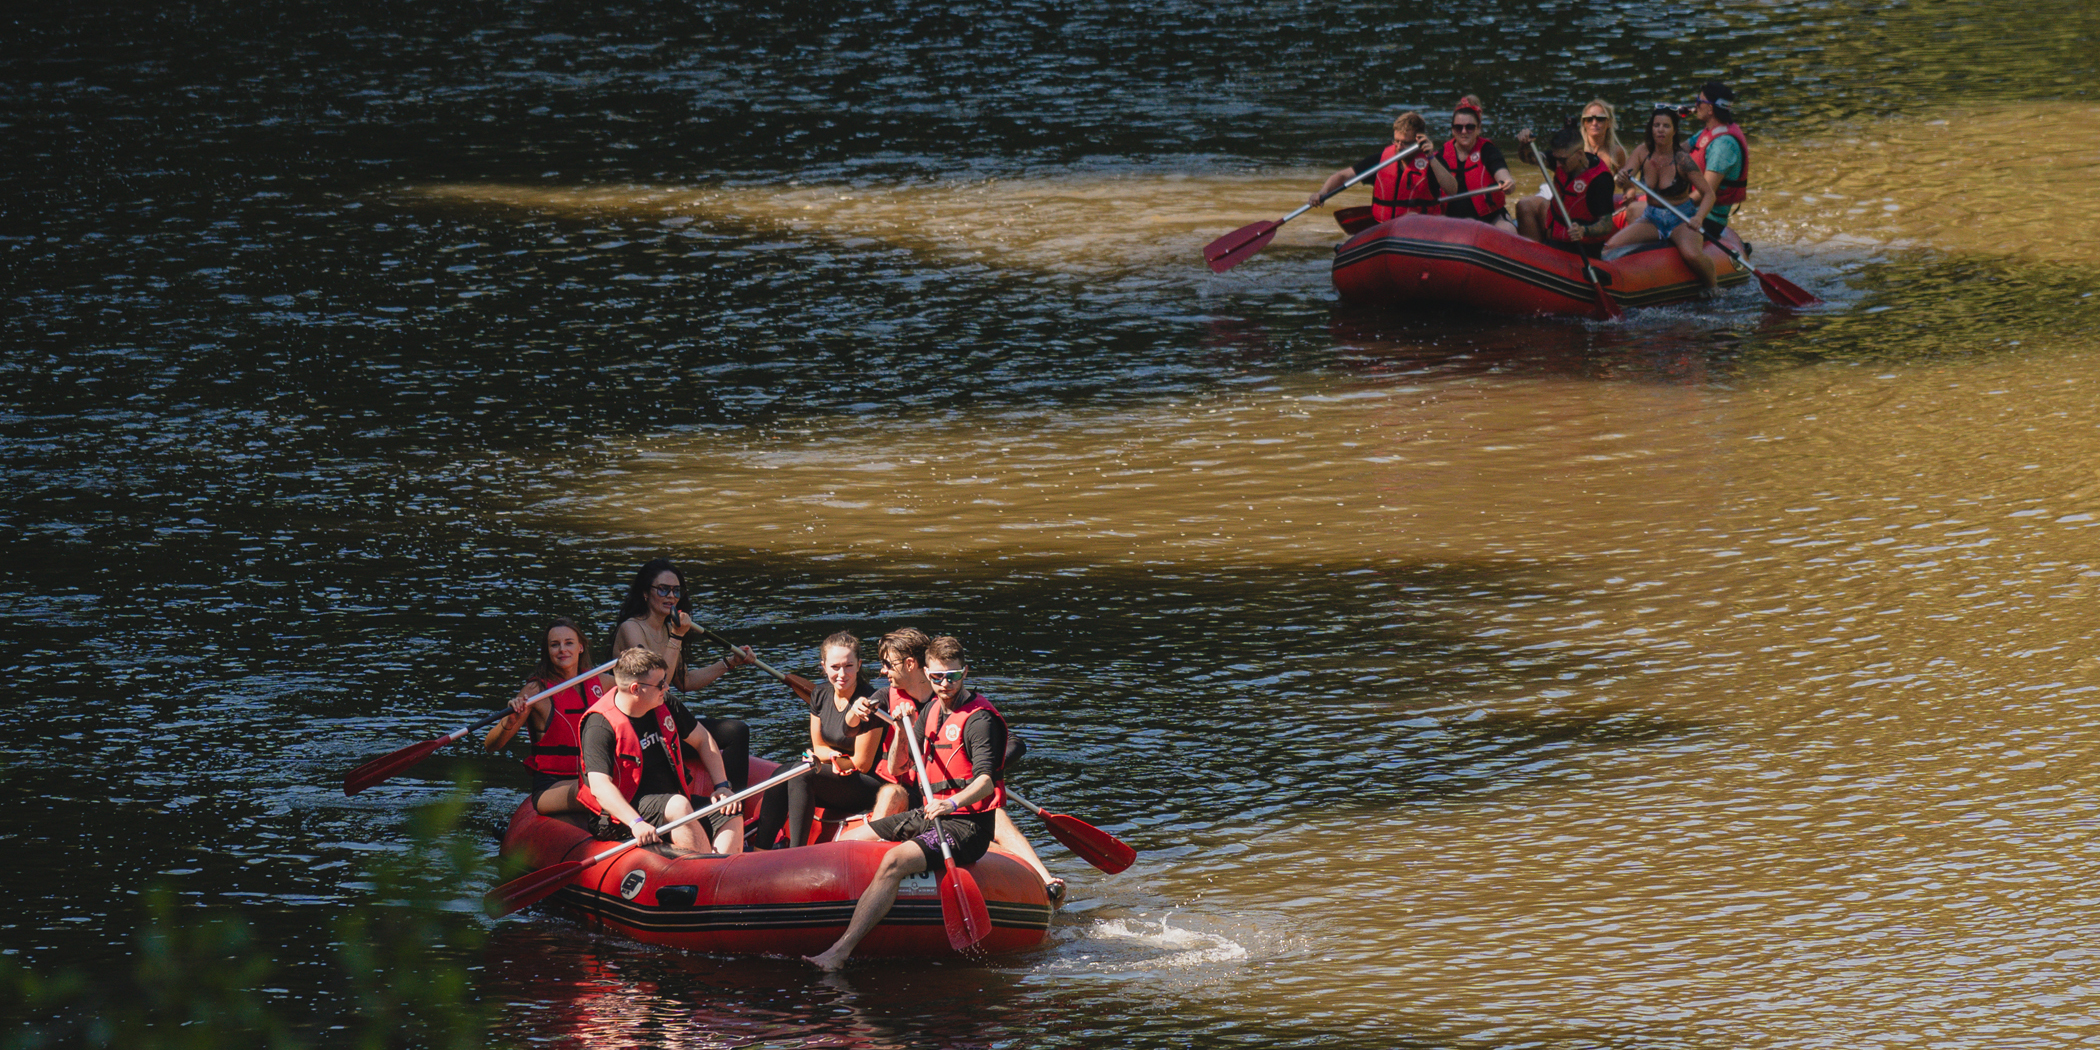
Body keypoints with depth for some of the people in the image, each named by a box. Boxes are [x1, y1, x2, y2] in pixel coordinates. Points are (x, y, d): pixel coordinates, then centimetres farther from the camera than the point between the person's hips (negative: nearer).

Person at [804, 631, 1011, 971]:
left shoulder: (979, 719, -12)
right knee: (847, 843, 10)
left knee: (895, 861, -31)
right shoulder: (931, 711, 13)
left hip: (967, 824, -9)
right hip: (931, 815, 9)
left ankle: (840, 951, -38)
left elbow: (986, 781, -24)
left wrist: (953, 803, -42)